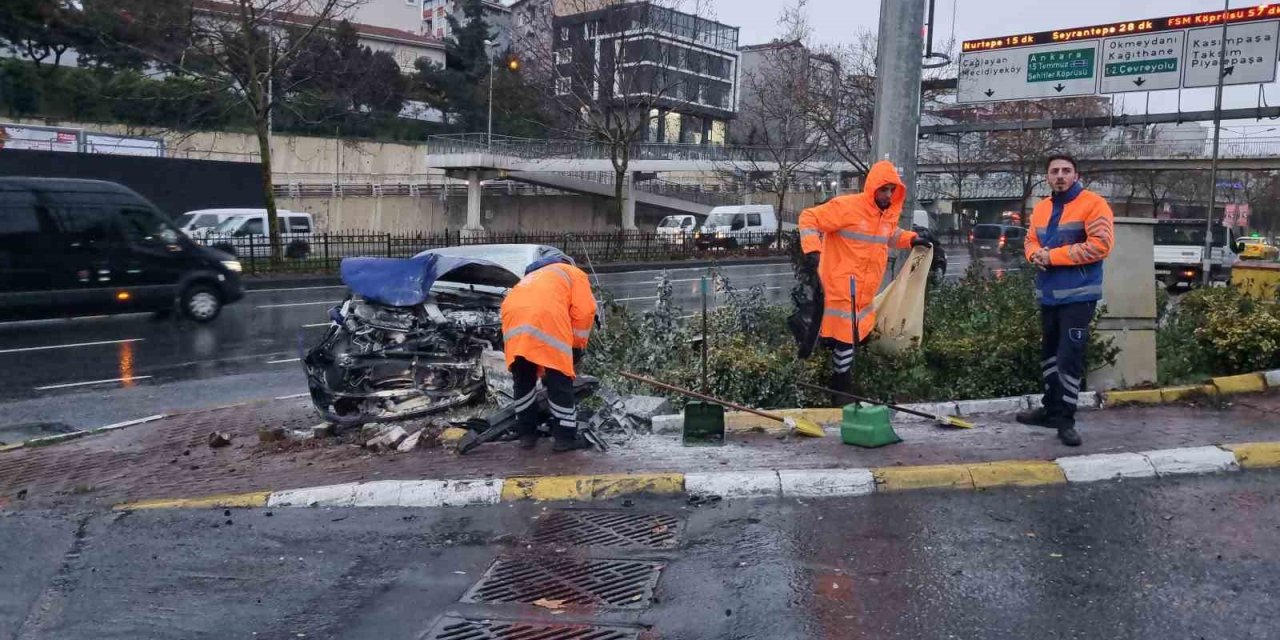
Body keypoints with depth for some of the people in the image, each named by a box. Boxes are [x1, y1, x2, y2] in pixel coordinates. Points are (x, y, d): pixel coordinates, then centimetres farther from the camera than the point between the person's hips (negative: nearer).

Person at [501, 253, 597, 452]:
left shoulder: (534, 276, 45)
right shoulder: (574, 274, 30)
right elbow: (584, 311, 11)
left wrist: (541, 369, 43)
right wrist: (577, 348, 22)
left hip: (512, 314, 5)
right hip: (546, 315, -5)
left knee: (523, 379, 19)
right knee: (560, 380, 5)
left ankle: (526, 434, 24)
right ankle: (566, 436, 9)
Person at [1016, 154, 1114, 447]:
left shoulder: (1093, 204, -8)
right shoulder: (1041, 208, 14)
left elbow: (1100, 245, -17)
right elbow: (1031, 241, 18)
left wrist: (1053, 256, -17)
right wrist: (1036, 255, -8)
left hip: (1078, 295, -7)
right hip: (1048, 295, 7)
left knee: (1069, 357, -10)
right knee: (1049, 354, 16)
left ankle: (1065, 420, -3)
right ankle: (1051, 409, 29)